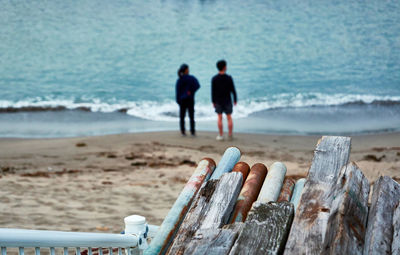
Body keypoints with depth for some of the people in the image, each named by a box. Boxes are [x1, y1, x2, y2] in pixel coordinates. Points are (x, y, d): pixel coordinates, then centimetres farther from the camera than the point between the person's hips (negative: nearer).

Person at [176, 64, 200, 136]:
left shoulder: (179, 80, -1)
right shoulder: (192, 78, -6)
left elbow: (178, 91, -1)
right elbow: (197, 85, -17)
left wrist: (178, 100, 4)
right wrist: (191, 92, -7)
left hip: (182, 99, 1)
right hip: (190, 99, -1)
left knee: (182, 116, 6)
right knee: (191, 116, 4)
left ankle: (183, 131, 4)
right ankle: (192, 131, 3)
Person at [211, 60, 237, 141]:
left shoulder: (214, 79, -8)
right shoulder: (229, 78, -11)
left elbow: (213, 91, -5)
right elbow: (233, 90, -7)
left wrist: (213, 101, 5)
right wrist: (235, 100, 4)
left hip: (218, 101, 1)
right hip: (227, 101, -1)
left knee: (220, 118, 7)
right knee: (229, 117, 8)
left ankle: (221, 135, 7)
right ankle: (230, 135, 8)